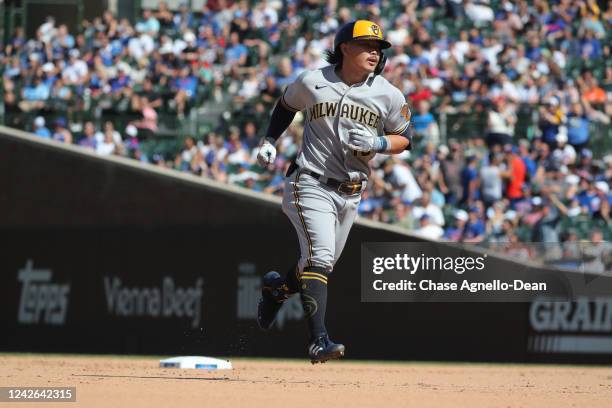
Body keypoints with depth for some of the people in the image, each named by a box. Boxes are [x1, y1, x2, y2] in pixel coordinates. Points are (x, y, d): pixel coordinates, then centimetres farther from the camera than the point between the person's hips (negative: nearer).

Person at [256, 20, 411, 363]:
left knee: (323, 264, 18)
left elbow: (404, 139, 7)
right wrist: (270, 140, 7)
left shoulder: (389, 95, -1)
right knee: (320, 257, -21)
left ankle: (278, 286, 50)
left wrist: (376, 144, -13)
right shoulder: (313, 83, -5)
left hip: (350, 194, 4)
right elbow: (287, 104, 16)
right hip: (311, 186, -4)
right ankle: (319, 340, -28)